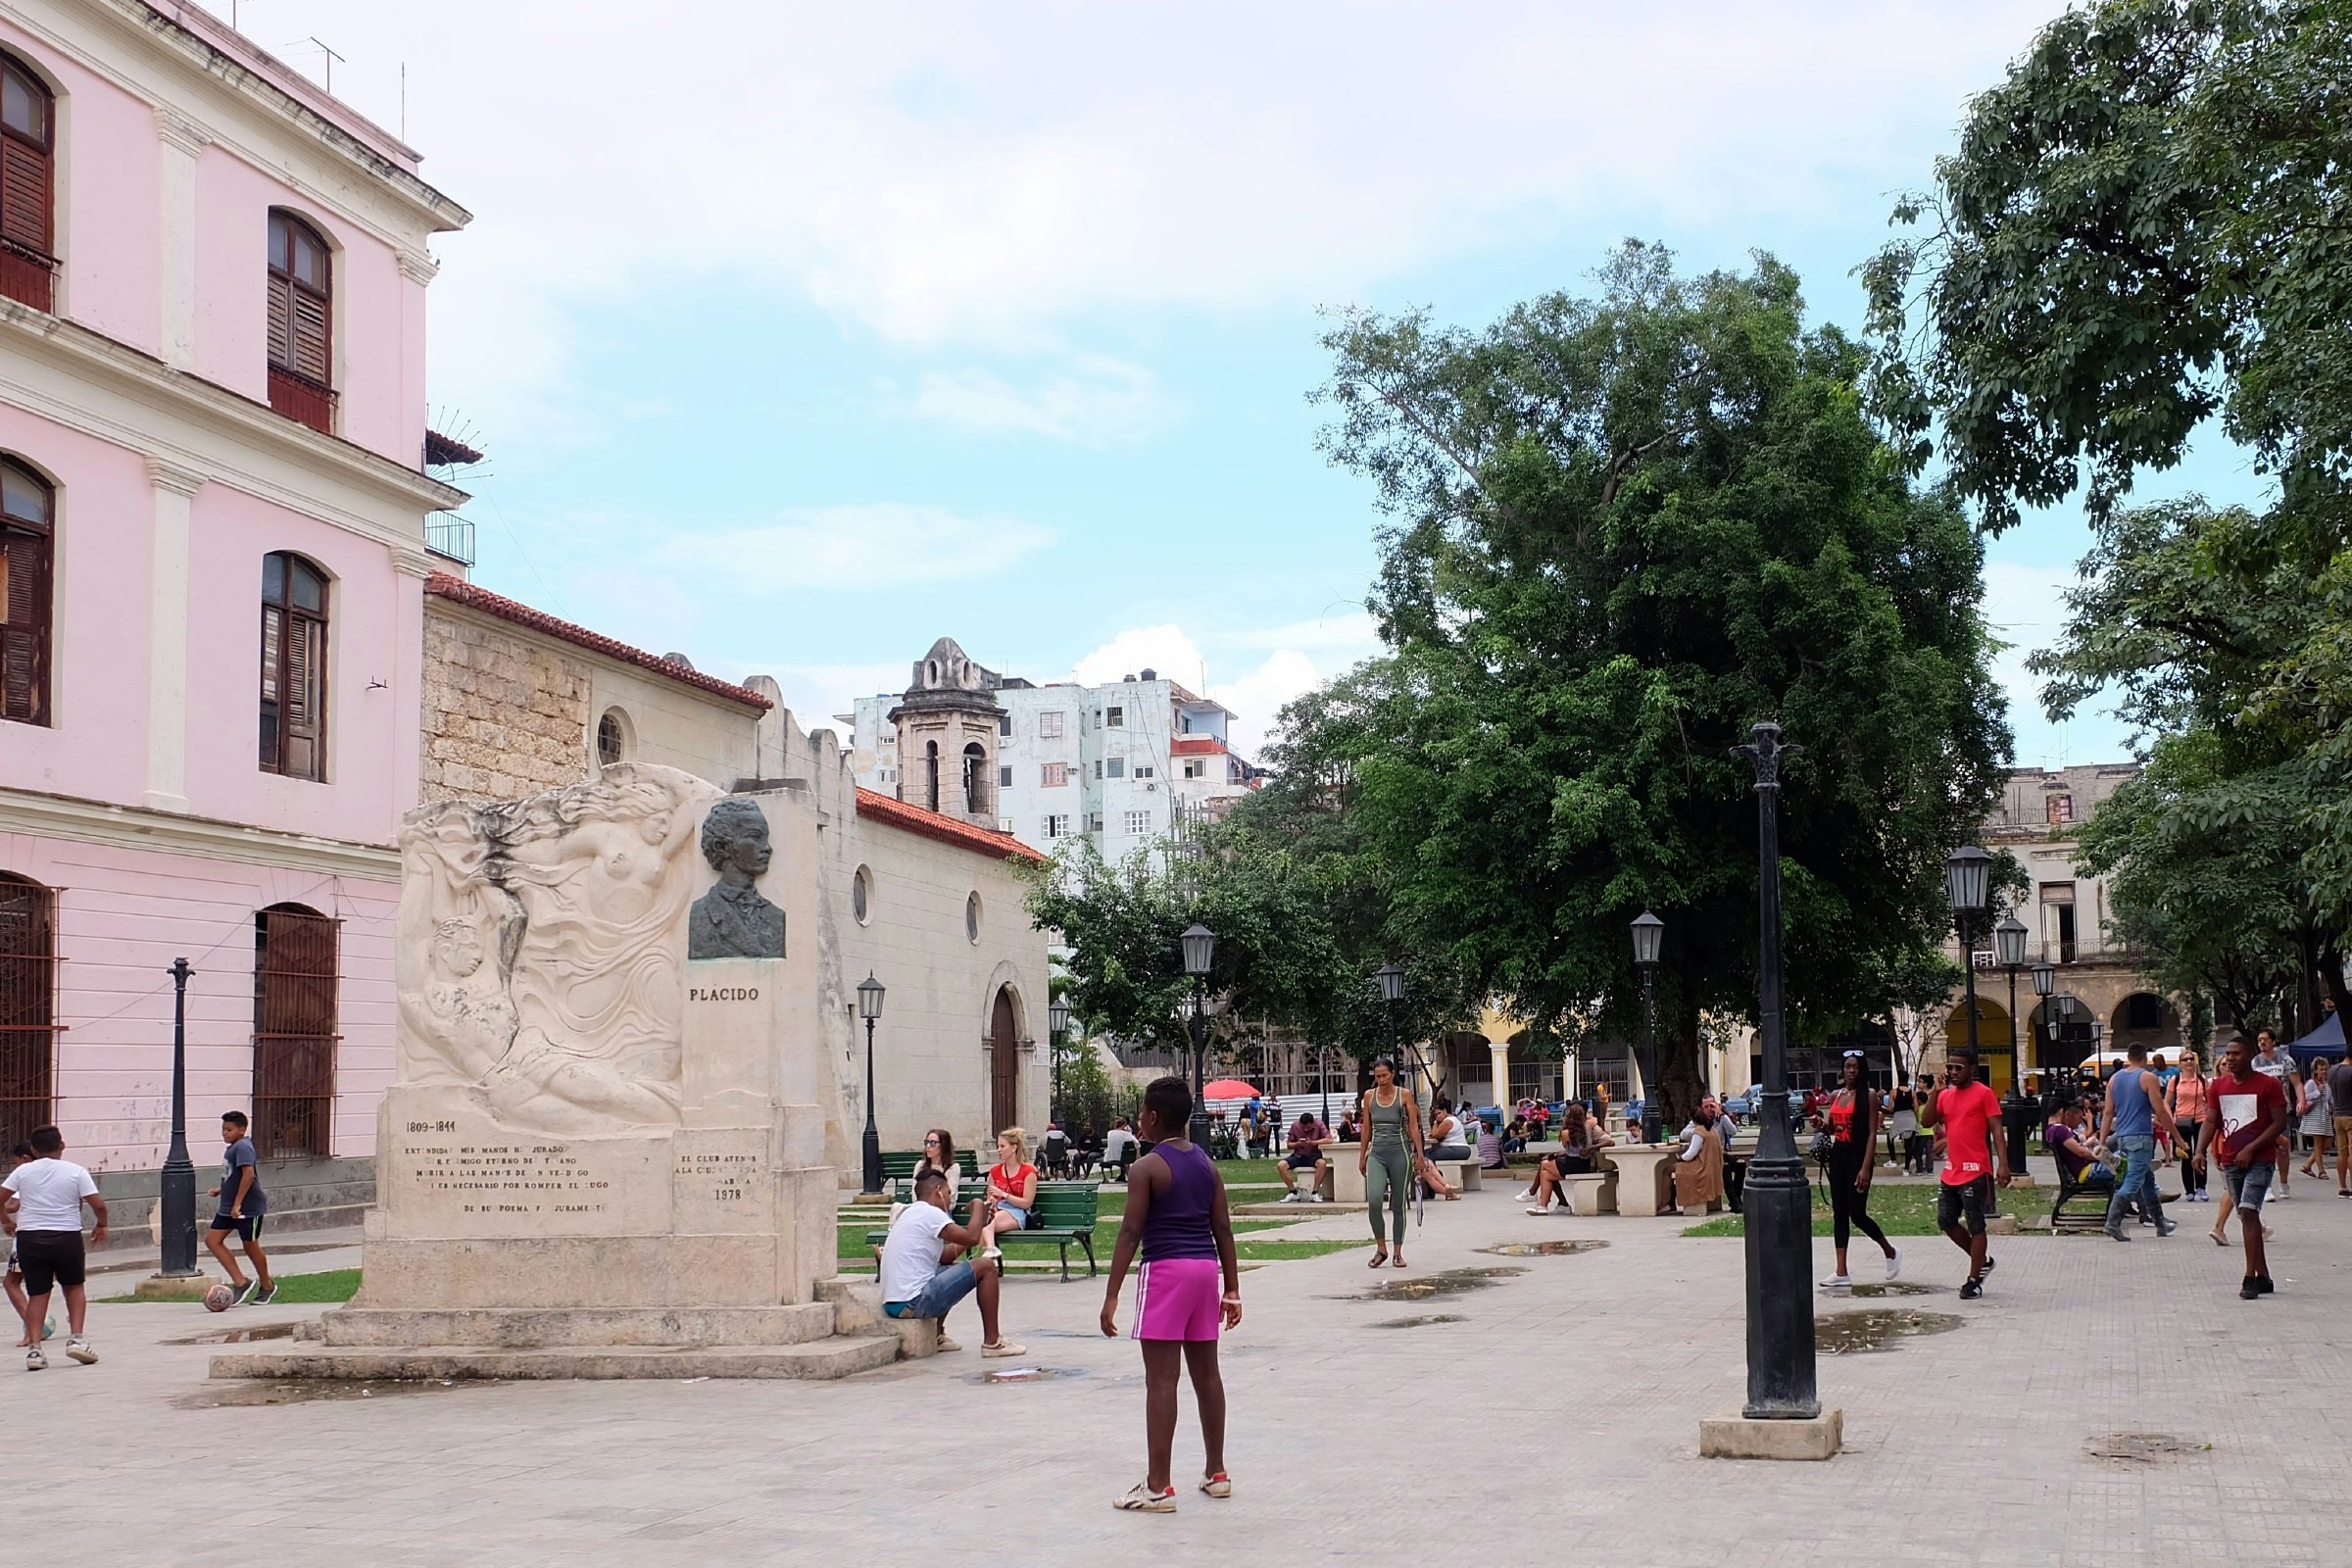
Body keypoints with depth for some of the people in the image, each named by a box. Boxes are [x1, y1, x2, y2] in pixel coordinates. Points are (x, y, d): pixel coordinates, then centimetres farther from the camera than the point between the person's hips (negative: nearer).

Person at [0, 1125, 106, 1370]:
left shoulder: (22, 1172, 2)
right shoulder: (76, 1172, -3)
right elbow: (98, 1205, -7)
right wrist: (102, 1226, 10)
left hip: (29, 1238, 1)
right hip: (67, 1238, -1)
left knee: (37, 1294, 8)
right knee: (75, 1287, 16)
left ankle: (34, 1349, 0)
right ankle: (76, 1338, 3)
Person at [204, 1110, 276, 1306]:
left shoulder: (242, 1147, -18)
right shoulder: (233, 1148, 13)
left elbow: (248, 1174, -29)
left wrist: (237, 1204, -28)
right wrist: (221, 1190, 17)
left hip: (248, 1207, -10)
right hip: (228, 1208, 10)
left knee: (250, 1246, 3)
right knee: (212, 1239, 1)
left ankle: (267, 1286, 22)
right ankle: (240, 1282, 4)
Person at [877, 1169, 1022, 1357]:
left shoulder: (909, 1213, 20)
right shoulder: (930, 1213, -10)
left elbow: (943, 1257, 22)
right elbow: (972, 1238, -15)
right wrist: (978, 1206, 2)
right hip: (913, 1303, -10)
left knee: (952, 1268, 32)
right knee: (985, 1267, -1)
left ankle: (936, 1337, 27)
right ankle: (992, 1342, 2)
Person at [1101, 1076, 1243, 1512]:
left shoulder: (1148, 1168, -8)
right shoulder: (1207, 1165, 10)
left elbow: (1130, 1232, -13)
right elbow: (1223, 1230, 10)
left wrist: (1111, 1295, -13)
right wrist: (1232, 1289, 15)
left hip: (1165, 1270, -7)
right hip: (1206, 1268, 7)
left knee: (1161, 1379, -5)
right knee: (1206, 1372, 15)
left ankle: (1158, 1488, -5)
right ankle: (1216, 1473, 24)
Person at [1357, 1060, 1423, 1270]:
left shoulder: (1404, 1095, 0)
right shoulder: (1369, 1095, 7)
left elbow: (1413, 1126, 0)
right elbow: (1366, 1128, 12)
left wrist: (1419, 1154, -7)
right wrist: (1362, 1157, 13)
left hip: (1399, 1153, -1)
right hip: (1377, 1154, 1)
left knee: (1398, 1205, 4)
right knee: (1374, 1200, -17)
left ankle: (1397, 1252, 15)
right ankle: (1381, 1249, -2)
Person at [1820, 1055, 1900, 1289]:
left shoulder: (1869, 1095, -7)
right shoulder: (1835, 1095, 11)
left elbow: (1872, 1134, -12)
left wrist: (1866, 1168, -19)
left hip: (1858, 1155, -6)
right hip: (1838, 1154, 6)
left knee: (1857, 1214, -5)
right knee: (1839, 1214, 4)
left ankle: (1890, 1252, 20)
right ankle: (1842, 1273, 4)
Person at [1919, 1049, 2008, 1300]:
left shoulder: (1984, 1093, -7)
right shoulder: (1945, 1095, 12)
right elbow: (1926, 1122, 4)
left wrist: (2003, 1164, -20)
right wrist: (1936, 1091, -3)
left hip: (1975, 1172, -8)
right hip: (1950, 1172, 8)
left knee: (1975, 1225, -1)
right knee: (1945, 1221, 11)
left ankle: (1974, 1280, 5)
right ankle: (1982, 1261, 28)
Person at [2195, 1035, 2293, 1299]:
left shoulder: (2268, 1085, -6)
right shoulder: (2219, 1086, 9)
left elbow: (2279, 1123, -8)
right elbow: (2211, 1121, 12)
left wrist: (2250, 1149, -15)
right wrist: (2200, 1150, -4)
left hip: (2260, 1160, -6)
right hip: (2231, 1162, 6)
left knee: (2248, 1213, -18)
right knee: (2248, 1217, 10)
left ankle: (2250, 1278, -17)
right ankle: (2263, 1278, 18)